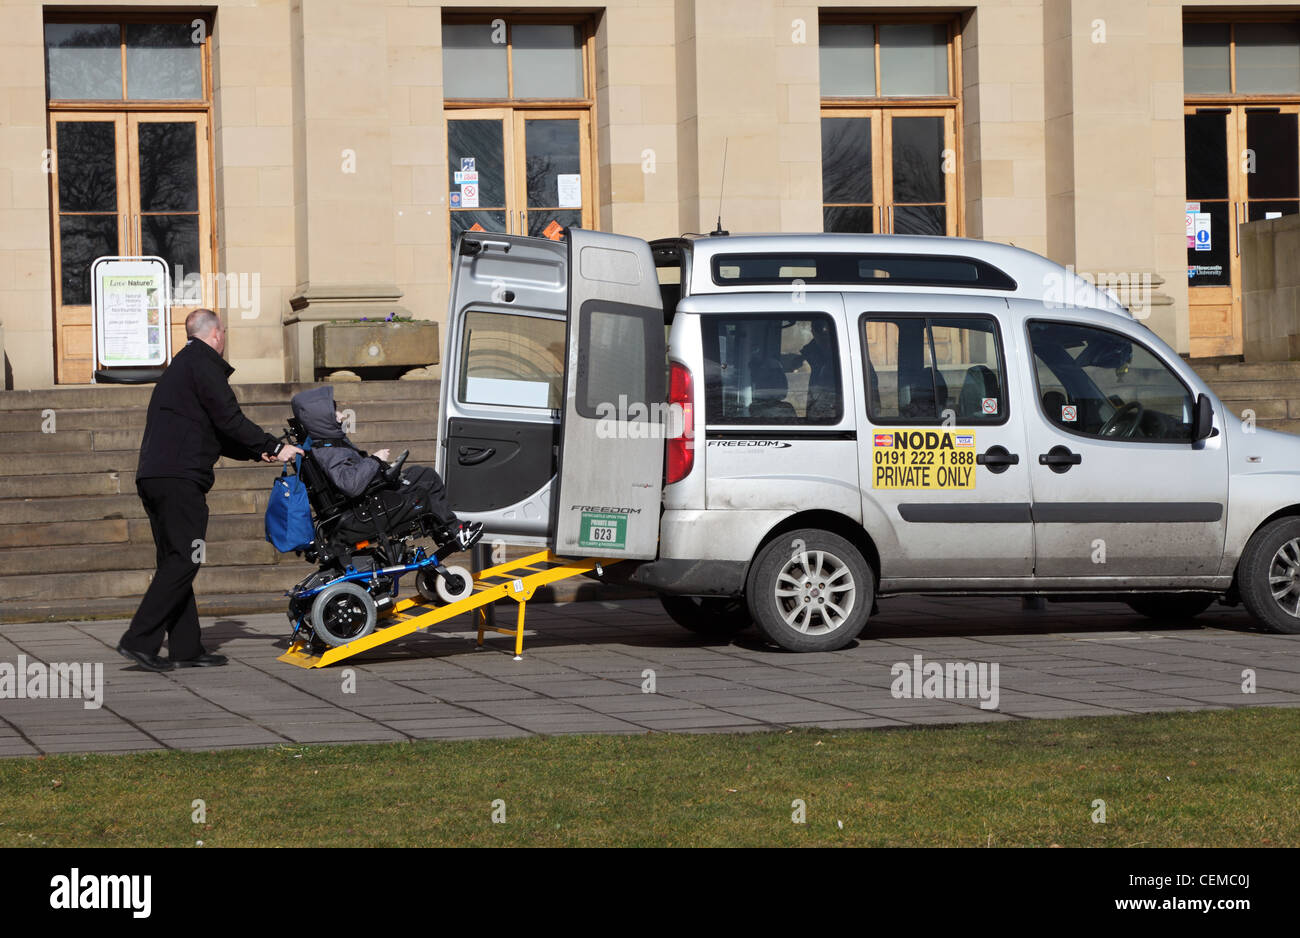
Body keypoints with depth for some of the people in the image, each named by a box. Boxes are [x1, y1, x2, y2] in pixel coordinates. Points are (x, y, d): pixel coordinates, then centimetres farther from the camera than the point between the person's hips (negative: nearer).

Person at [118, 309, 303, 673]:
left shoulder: (181, 365, 27)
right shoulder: (202, 364, -4)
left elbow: (214, 434, 27)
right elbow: (229, 421, -11)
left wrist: (259, 452, 21)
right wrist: (275, 447, -3)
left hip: (152, 476, 10)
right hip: (179, 476, -10)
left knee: (175, 561, 10)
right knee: (184, 559, -11)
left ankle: (186, 647, 10)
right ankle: (139, 640, -18)